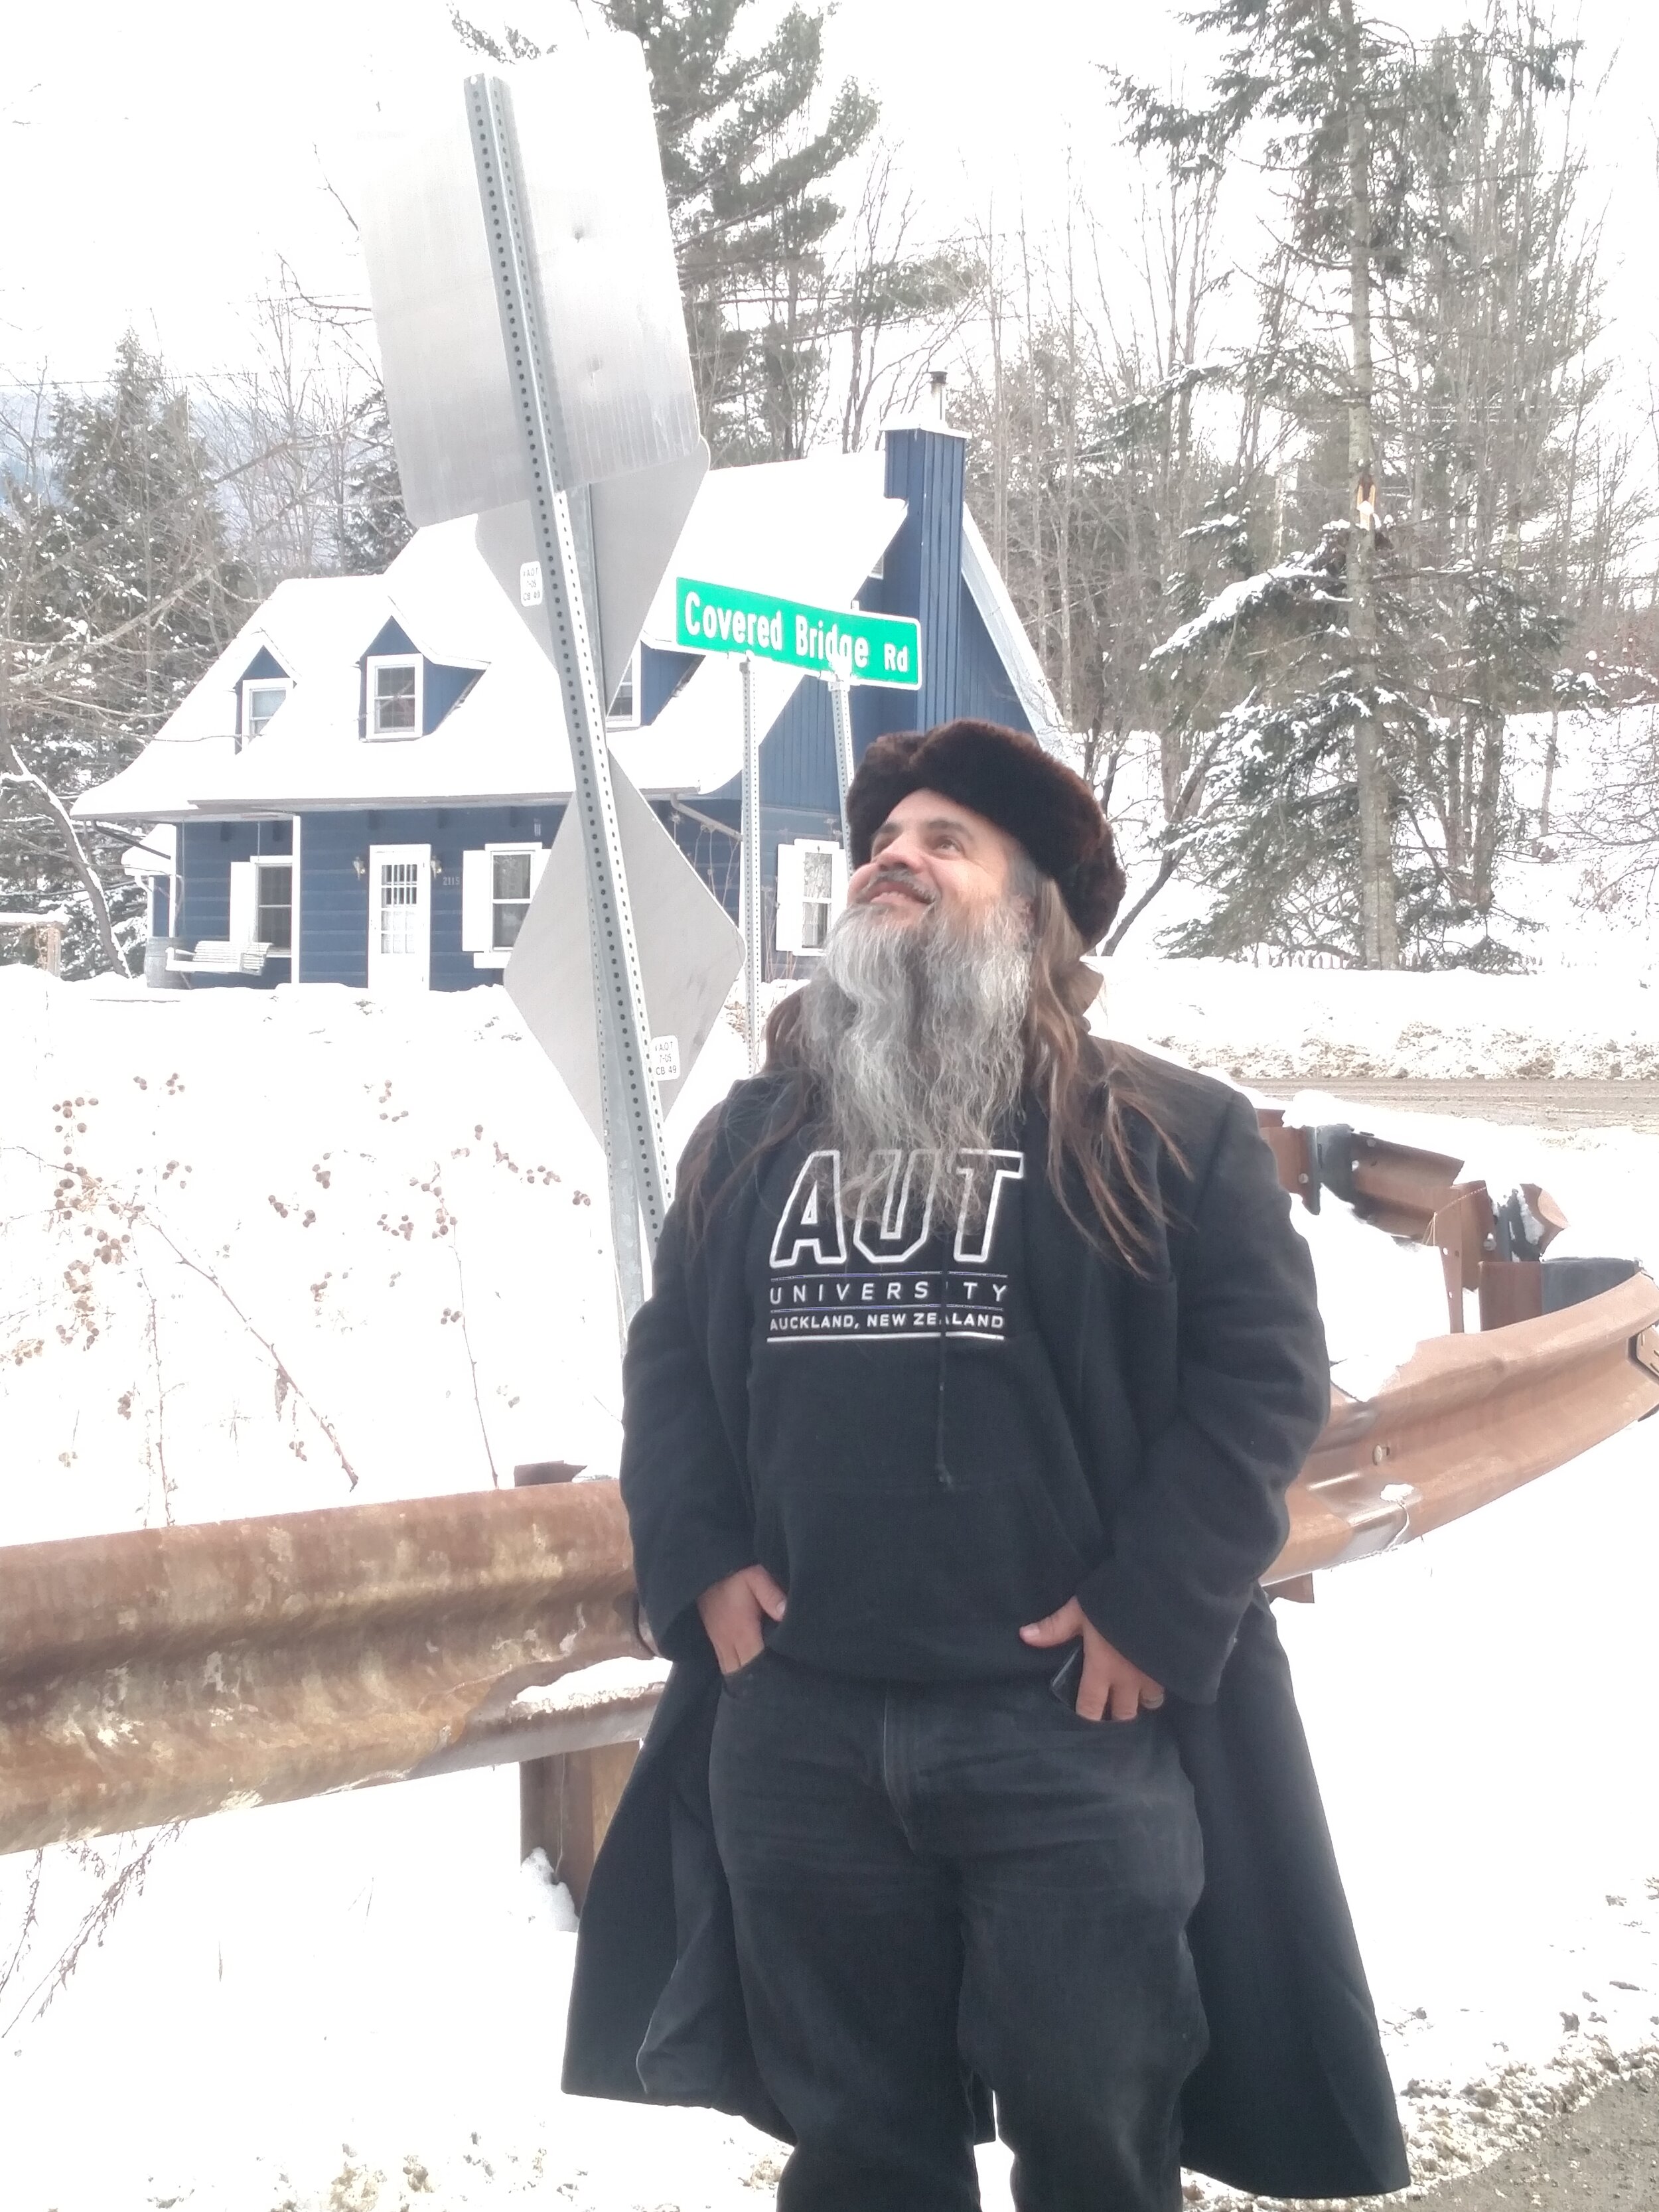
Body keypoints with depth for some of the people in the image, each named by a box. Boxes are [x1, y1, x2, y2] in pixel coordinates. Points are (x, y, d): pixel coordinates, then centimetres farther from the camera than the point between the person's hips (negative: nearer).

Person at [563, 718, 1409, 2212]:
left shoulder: (1167, 1134, -1)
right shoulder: (751, 1135, 13)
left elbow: (1264, 1372, -6)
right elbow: (670, 1353, 16)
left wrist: (1152, 1609, -12)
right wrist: (702, 1562, 1)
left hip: (1070, 1722, -4)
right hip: (795, 1727, 4)